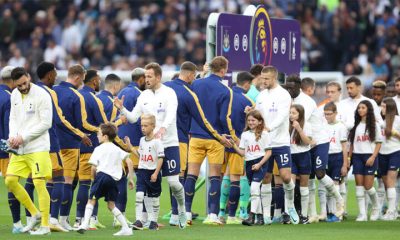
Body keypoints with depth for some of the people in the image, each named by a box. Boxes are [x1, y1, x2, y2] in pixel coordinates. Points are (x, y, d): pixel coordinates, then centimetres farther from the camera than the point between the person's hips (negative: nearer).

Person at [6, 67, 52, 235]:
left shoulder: (41, 95, -13)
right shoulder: (15, 95, 9)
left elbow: (46, 123, -14)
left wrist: (23, 137, -15)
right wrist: (13, 136, -3)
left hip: (38, 147, -7)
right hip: (19, 149, 7)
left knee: (39, 183, -10)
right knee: (10, 181, 4)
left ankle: (45, 225, -3)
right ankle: (35, 214, 18)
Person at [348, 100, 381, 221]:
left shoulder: (374, 125, 1)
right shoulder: (356, 125, 12)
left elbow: (378, 143, -2)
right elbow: (352, 143, 14)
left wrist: (373, 157, -12)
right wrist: (349, 157, 4)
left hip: (369, 156, -4)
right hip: (357, 156, 4)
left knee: (368, 185, -7)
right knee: (359, 184, -3)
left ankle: (376, 208, 19)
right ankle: (362, 214, -4)